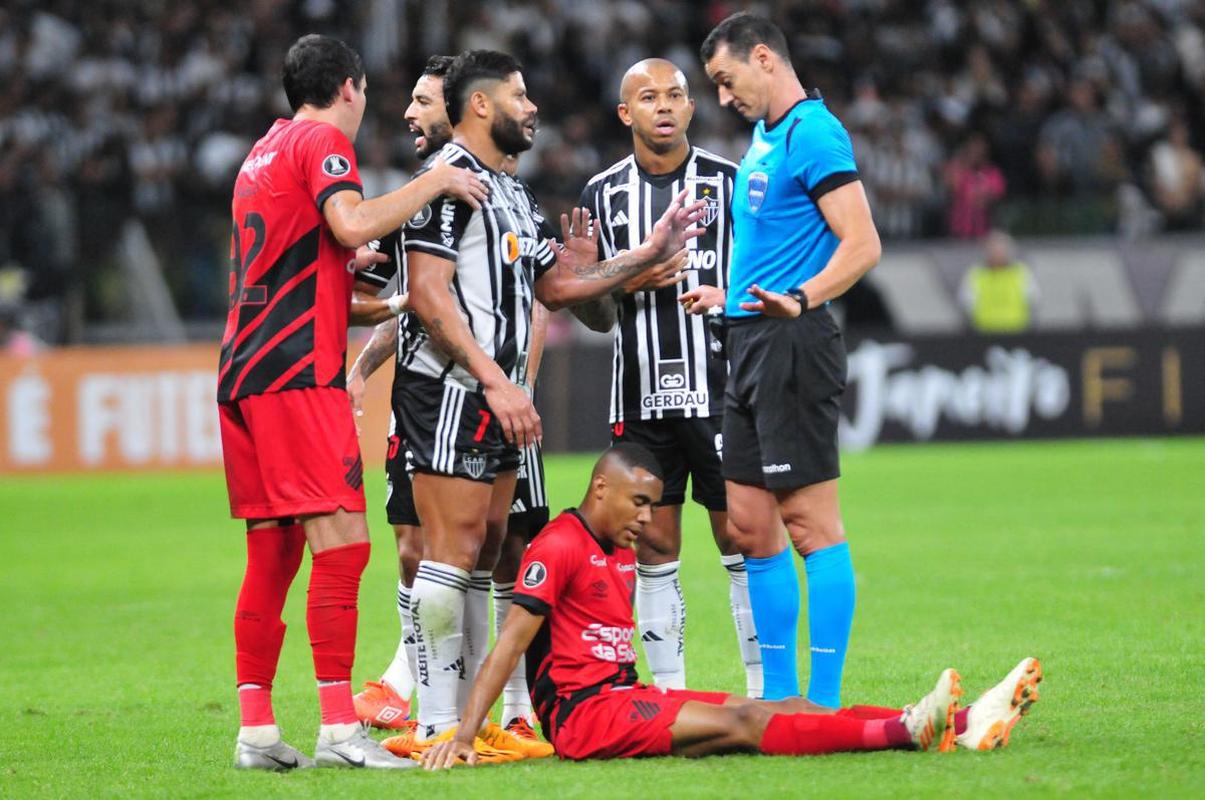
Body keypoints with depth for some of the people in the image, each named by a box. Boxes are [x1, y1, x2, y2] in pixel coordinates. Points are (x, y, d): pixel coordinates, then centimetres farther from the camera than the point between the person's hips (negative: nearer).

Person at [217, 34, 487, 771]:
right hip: (299, 370, -10)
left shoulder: (267, 151, 24)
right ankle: (339, 728, -17)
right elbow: (352, 221, -21)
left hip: (246, 371, 10)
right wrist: (435, 181, -11)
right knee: (342, 541, -12)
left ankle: (256, 729, 7)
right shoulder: (322, 140, -3)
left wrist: (348, 268, 42)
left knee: (271, 553, 9)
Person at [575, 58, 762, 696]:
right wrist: (633, 279, -8)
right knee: (654, 545, 4)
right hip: (640, 395, 3)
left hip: (718, 388, -2)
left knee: (739, 535, -3)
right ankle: (668, 692, 10)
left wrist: (726, 297, -14)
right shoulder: (603, 193, 10)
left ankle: (764, 689, 1)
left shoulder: (728, 182, 4)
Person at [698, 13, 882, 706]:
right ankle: (780, 695, 15)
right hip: (752, 341, 10)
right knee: (749, 525, 10)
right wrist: (728, 296, 35)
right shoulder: (765, 137, 18)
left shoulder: (814, 134, -12)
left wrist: (799, 299, -31)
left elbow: (862, 245, -19)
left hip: (792, 342, -10)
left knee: (811, 521, -9)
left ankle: (825, 701, -8)